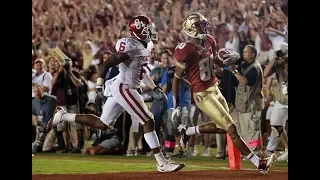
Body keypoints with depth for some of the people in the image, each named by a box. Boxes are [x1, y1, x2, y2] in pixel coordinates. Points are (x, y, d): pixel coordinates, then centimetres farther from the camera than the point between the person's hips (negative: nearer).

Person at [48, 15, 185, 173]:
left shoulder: (146, 46, 11)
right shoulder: (130, 47, -19)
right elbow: (106, 65, -19)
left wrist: (154, 88, 22)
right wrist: (99, 87, -22)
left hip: (126, 89, 10)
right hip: (124, 88, -10)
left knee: (101, 124, 14)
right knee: (148, 122, -10)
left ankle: (63, 115, 20)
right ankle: (162, 163, -9)